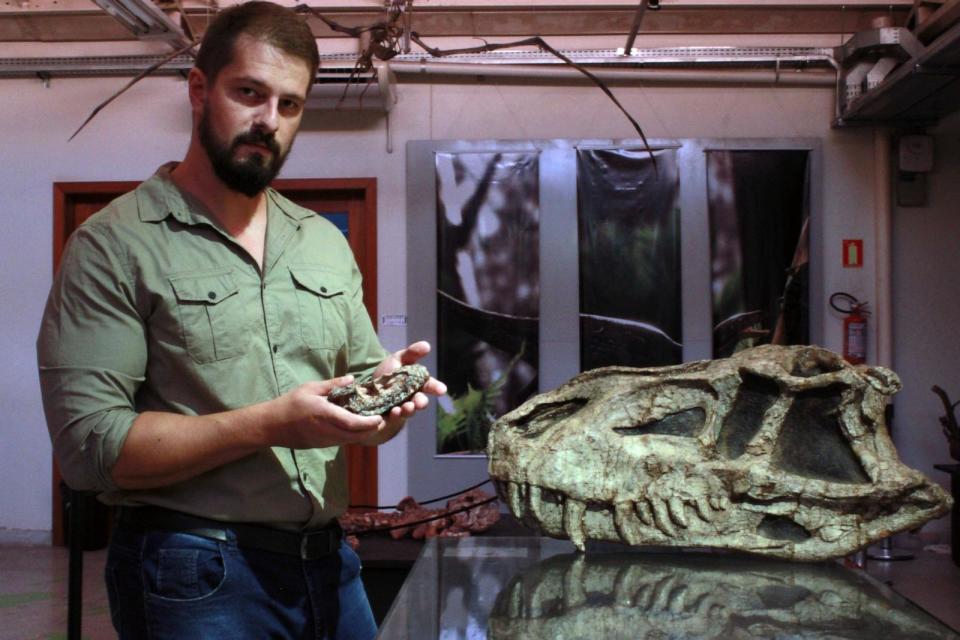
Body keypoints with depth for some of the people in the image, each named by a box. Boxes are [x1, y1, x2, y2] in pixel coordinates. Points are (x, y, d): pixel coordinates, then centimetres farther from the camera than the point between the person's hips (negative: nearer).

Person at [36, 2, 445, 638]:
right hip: (195, 578, -5)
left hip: (330, 562, 6)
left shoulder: (327, 244, 10)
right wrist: (268, 425, -22)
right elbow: (88, 444, -15)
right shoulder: (114, 246, -8)